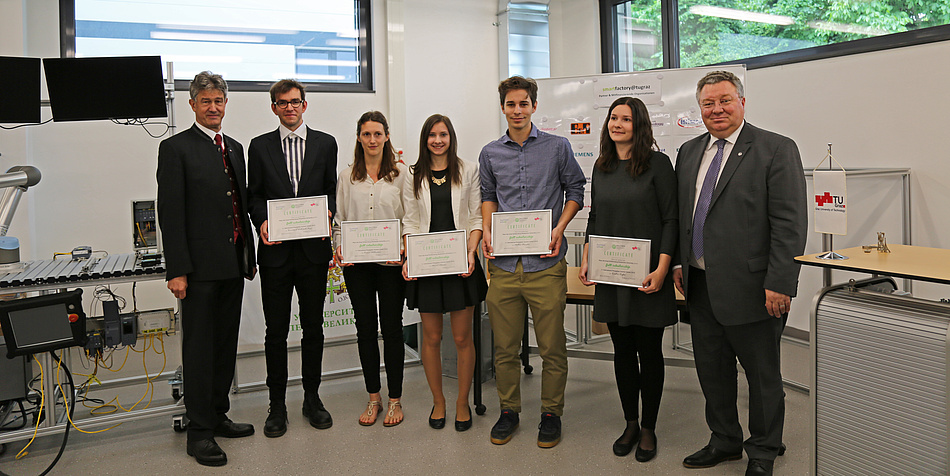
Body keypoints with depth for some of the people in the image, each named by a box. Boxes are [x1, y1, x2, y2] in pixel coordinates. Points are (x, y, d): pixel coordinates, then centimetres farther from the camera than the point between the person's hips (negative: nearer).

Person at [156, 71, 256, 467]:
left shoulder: (235, 148, 16)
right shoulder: (176, 148, -5)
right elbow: (170, 213, -11)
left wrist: (250, 255, 16)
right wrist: (177, 270, -16)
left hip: (233, 264, 7)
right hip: (200, 267, -7)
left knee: (226, 344, 13)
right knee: (199, 347, 0)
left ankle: (218, 415, 26)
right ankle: (200, 432, 8)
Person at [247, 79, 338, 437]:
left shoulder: (325, 143, 9)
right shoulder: (260, 146, 8)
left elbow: (332, 189, 10)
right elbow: (254, 195, 8)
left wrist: (327, 213, -9)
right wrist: (262, 221, -11)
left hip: (313, 249, 1)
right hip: (276, 250, 0)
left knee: (313, 327, 9)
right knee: (276, 330, 4)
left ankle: (312, 398, 24)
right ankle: (277, 404, 17)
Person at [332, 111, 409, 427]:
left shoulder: (402, 173, 3)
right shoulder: (347, 176, 10)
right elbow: (339, 219, 11)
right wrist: (339, 248, -5)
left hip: (391, 262, -2)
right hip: (356, 262, 2)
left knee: (391, 327, 3)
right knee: (365, 327, 8)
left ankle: (394, 400, 15)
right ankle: (373, 397, 21)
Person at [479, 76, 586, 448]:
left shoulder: (558, 147, 3)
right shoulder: (490, 154, 11)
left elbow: (575, 190, 9)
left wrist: (560, 228, -6)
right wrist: (487, 232, 4)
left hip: (545, 263, -2)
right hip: (503, 264, 2)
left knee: (552, 347, 3)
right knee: (504, 346, 9)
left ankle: (551, 413, 21)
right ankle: (509, 410, 26)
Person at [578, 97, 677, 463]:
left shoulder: (657, 164, -6)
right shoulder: (601, 167, 10)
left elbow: (670, 220, -9)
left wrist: (661, 269, -16)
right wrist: (586, 260, 7)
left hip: (647, 276, -4)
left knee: (649, 352, 6)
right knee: (622, 351, 12)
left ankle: (648, 429, 21)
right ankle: (630, 423, 27)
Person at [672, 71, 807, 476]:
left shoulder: (776, 150, -8)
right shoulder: (689, 152, 11)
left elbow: (790, 223, -13)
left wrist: (779, 284, -18)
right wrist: (679, 263, 12)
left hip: (750, 287, -6)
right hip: (701, 285, 6)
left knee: (762, 374, 9)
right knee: (711, 369, 17)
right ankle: (724, 441, 36)